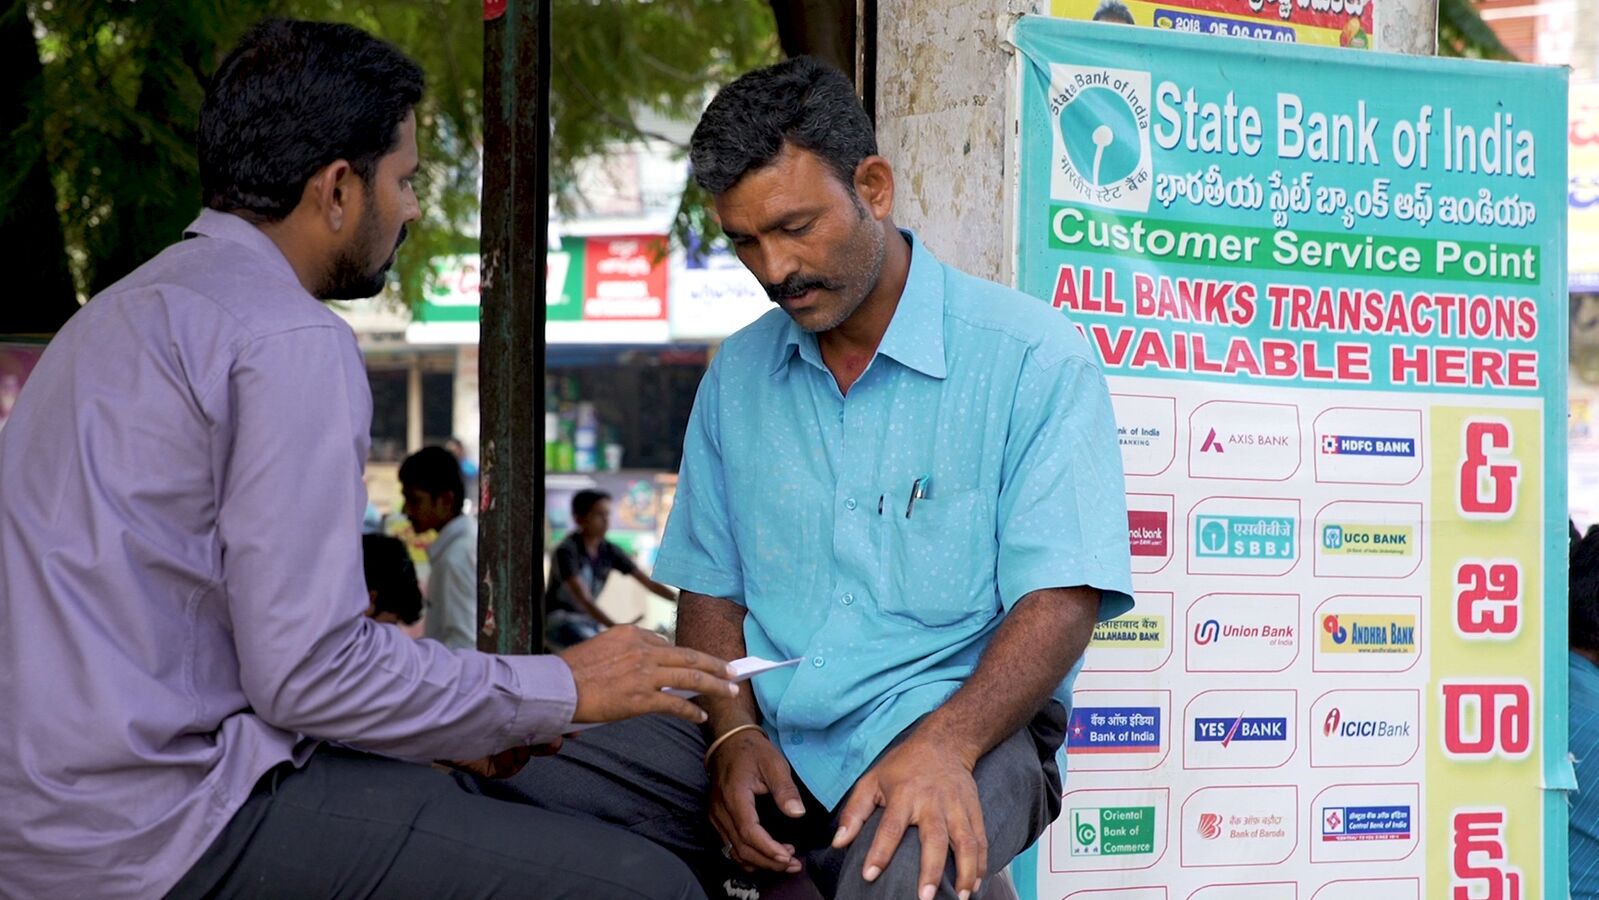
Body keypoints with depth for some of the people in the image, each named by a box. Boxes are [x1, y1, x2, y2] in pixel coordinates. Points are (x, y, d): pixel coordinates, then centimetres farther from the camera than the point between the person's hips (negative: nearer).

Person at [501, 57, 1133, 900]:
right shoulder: (736, 377, 14)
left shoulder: (1034, 358, -4)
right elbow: (710, 587, 15)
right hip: (764, 740, 5)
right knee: (522, 797, -18)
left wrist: (942, 747, -27)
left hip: (962, 729, -5)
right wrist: (733, 737, -5)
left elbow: (1061, 599, -12)